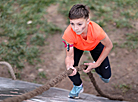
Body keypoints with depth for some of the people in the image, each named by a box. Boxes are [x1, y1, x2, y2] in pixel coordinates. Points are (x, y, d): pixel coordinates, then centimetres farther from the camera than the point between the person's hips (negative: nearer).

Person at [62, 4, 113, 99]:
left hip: (95, 44, 0)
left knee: (106, 76, -4)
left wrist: (96, 64, -21)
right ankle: (78, 86, 13)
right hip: (77, 46, 0)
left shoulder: (96, 30, -44)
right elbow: (69, 56, -34)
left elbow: (109, 46, -25)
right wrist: (69, 66, -57)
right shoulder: (69, 33, -42)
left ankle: (96, 67, 34)